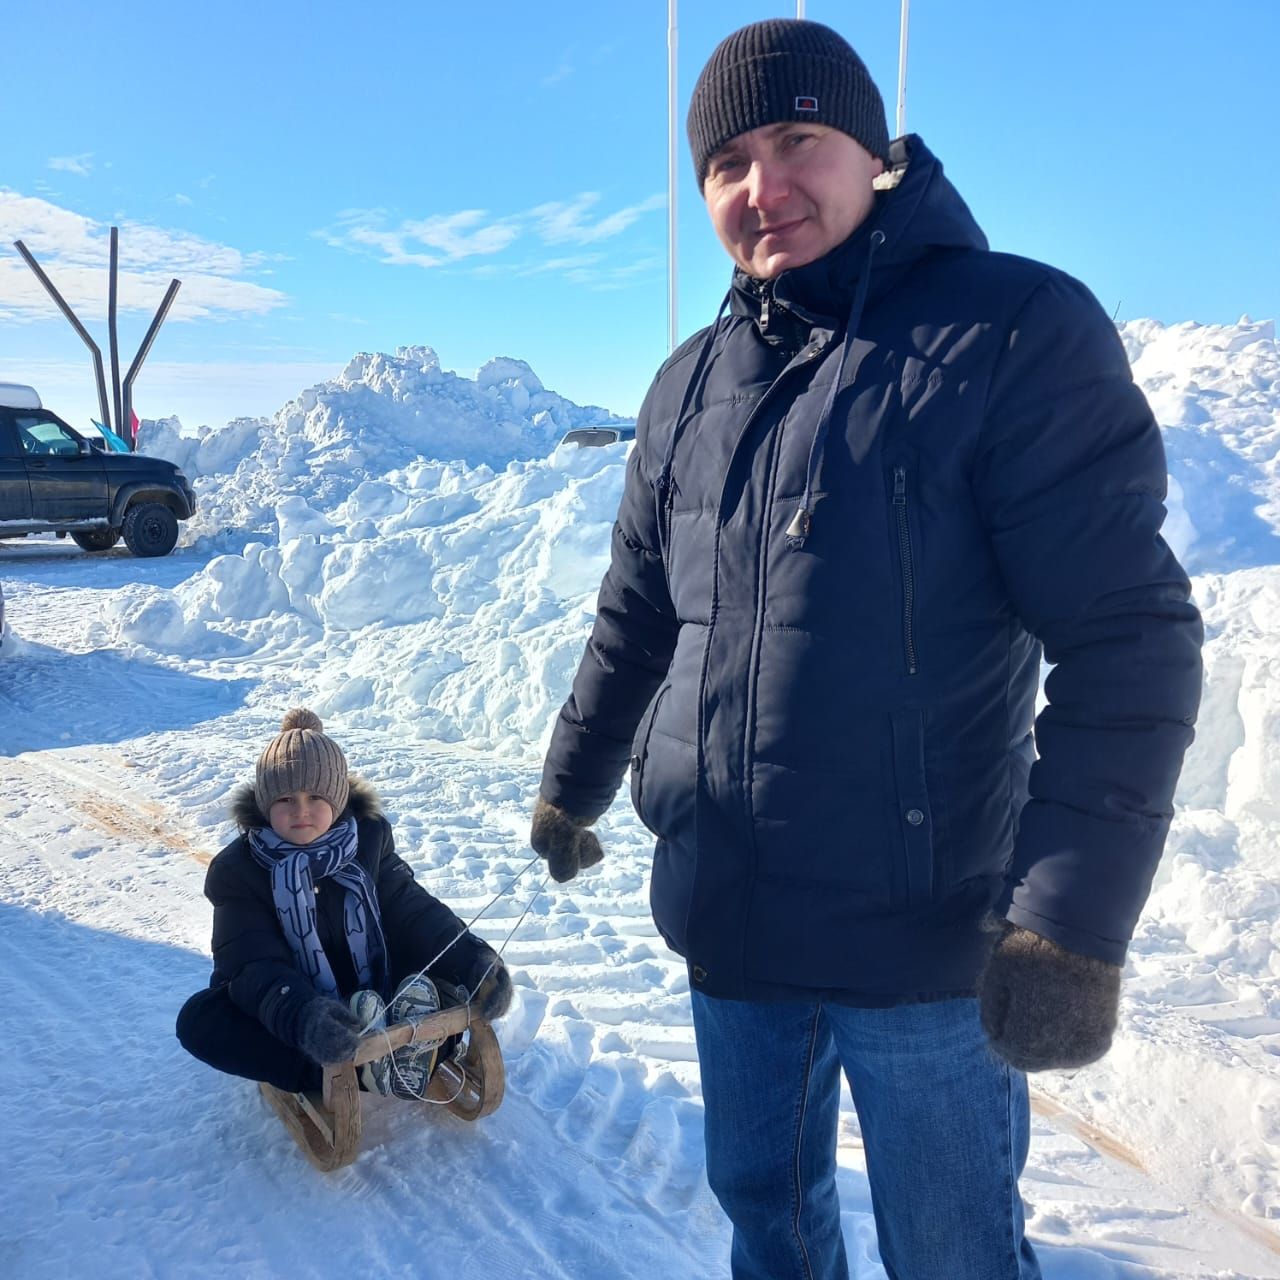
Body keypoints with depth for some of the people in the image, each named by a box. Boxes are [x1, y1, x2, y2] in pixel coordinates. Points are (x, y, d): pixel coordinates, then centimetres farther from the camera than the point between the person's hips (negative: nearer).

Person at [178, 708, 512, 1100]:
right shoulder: (237, 869, -11)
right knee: (198, 1019, -30)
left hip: (374, 1000, 2)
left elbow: (414, 912, -7)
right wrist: (301, 1014, -46)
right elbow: (254, 964, -23)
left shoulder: (370, 838, -3)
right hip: (289, 1019, -2)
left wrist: (473, 961, -27)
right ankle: (362, 1068, -36)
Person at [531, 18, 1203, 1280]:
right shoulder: (693, 382, 7)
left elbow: (1129, 640, -16)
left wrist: (1075, 925, -21)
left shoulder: (1017, 331, -12)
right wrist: (572, 785, 20)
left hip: (921, 934, -5)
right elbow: (635, 618, 15)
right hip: (723, 920, 5)